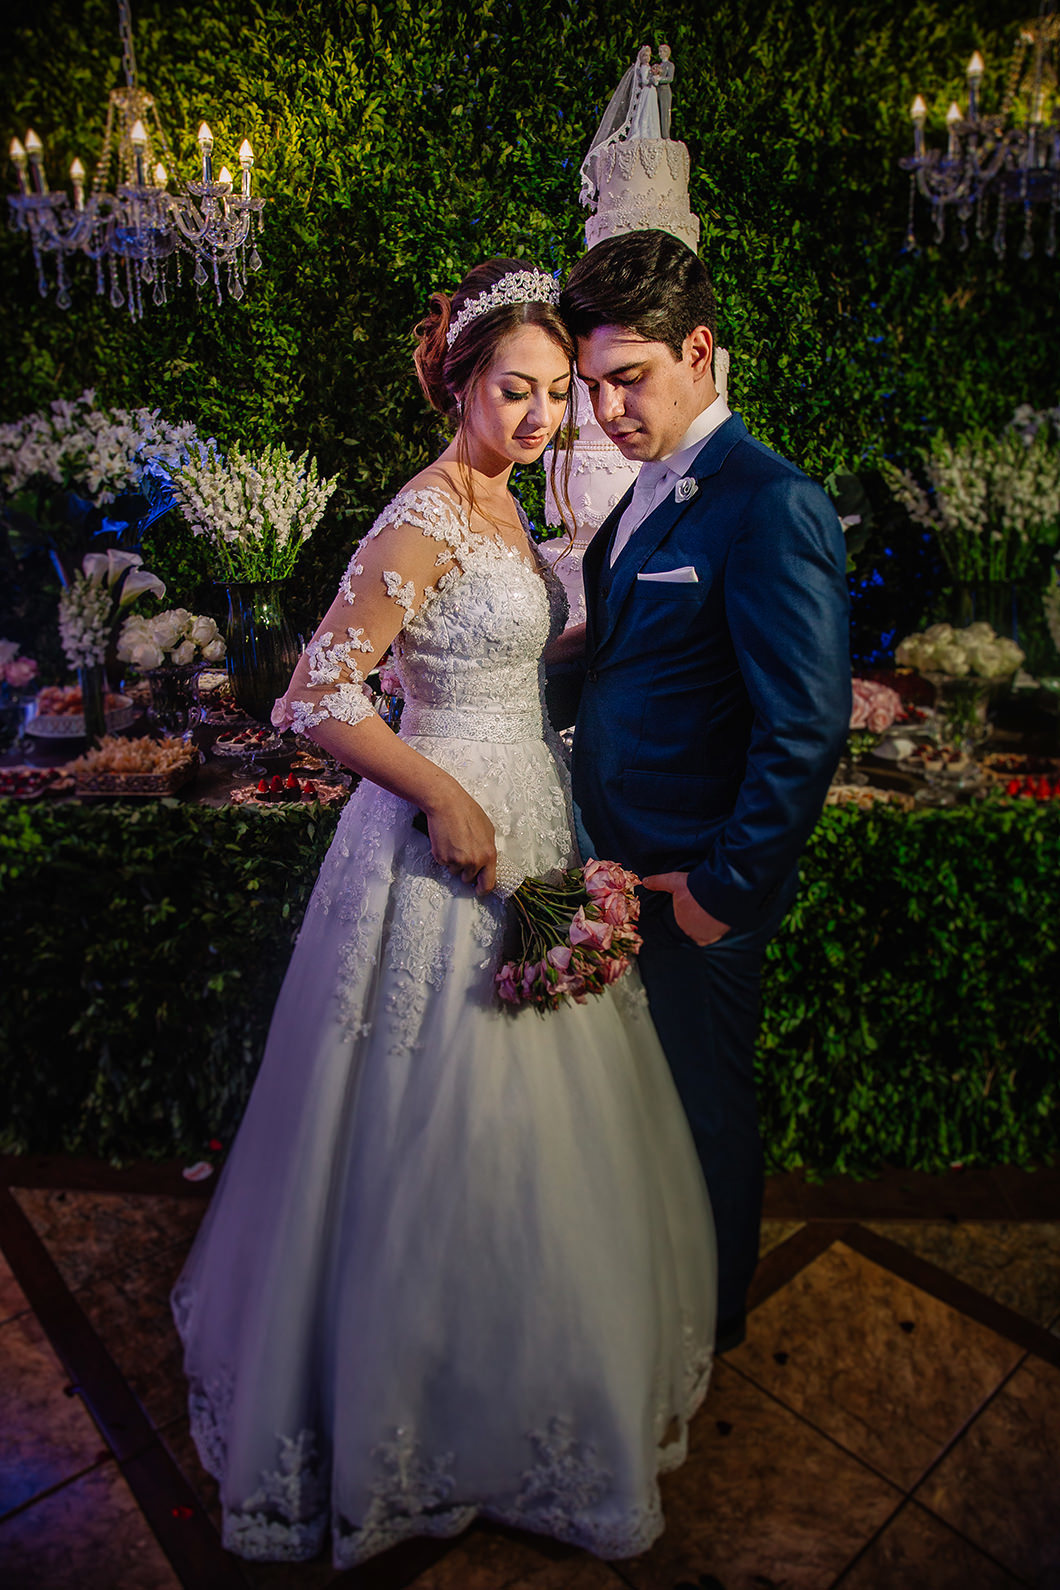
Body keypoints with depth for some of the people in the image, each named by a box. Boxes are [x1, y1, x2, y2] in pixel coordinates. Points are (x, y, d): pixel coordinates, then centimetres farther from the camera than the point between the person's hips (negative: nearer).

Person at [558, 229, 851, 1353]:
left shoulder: (770, 506, -19)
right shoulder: (647, 493, 9)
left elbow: (808, 727, -24)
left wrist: (726, 889, -19)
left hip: (697, 887, -8)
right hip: (626, 863, 8)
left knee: (703, 1107, 14)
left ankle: (709, 1318, 42)